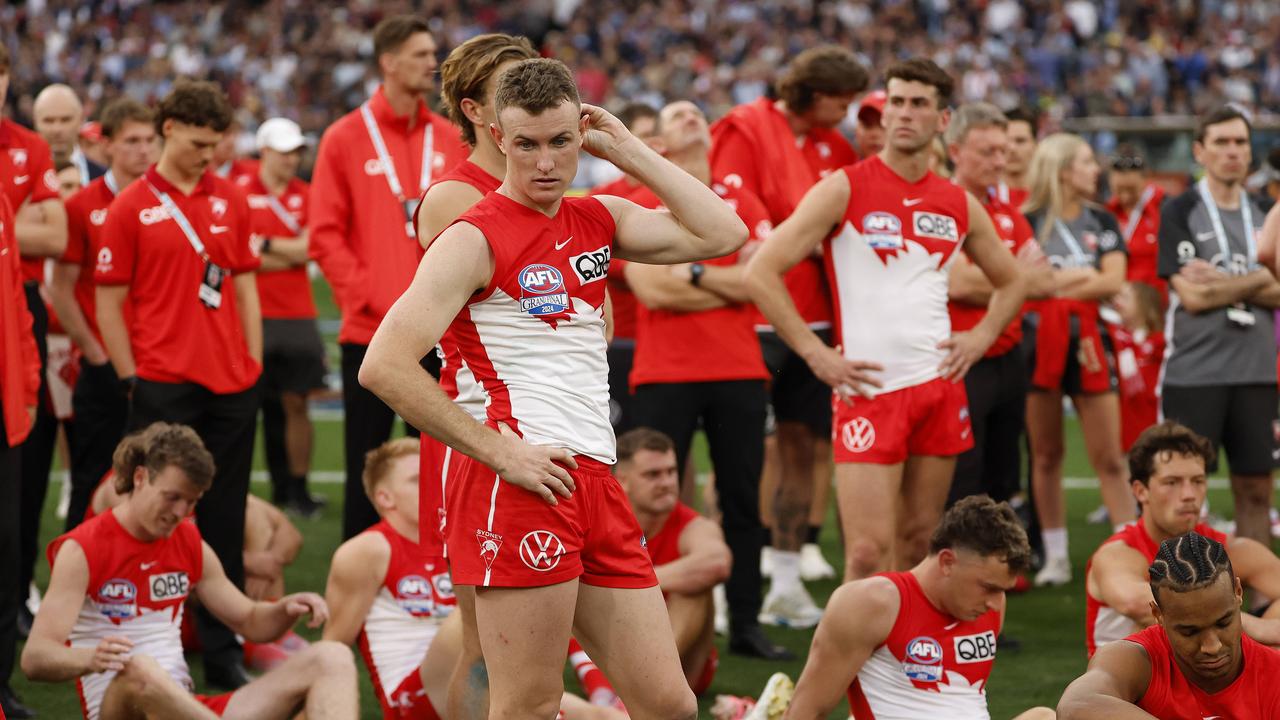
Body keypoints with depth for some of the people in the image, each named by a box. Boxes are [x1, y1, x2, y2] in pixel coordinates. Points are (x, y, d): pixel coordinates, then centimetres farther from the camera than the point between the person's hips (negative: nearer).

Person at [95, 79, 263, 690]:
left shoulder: (230, 199, 10)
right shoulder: (131, 207, -3)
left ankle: (223, 652, 15)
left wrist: (253, 363, 8)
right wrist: (131, 380, -5)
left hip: (231, 386, 4)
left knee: (225, 521, 8)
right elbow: (109, 302, -1)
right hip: (164, 387, -4)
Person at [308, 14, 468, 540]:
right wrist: (369, 298, -12)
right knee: (367, 467, 1)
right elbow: (326, 236, -5)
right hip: (371, 334, -3)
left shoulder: (450, 139, 9)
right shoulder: (346, 138, -2)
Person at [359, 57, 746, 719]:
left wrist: (627, 150, 8)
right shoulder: (475, 237, -6)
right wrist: (499, 453, -15)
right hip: (522, 485, -7)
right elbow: (384, 366, -15)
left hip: (596, 482, 7)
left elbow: (722, 235, 7)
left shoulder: (598, 220, 15)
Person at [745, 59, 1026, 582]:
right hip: (868, 388, -5)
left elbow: (1010, 282, 27)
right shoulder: (844, 190, -5)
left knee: (918, 540, 9)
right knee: (868, 550, -12)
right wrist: (816, 353, -12)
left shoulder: (959, 204, 10)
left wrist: (980, 338, 9)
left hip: (939, 383, 5)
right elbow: (760, 273, -9)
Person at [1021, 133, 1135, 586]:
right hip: (1040, 341, -2)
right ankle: (1055, 557, 12)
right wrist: (1085, 275, -7)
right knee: (1046, 455, 5)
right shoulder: (1028, 222, 1)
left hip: (1089, 342, 2)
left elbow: (1113, 282, -3)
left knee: (1109, 458, -2)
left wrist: (1055, 283, -9)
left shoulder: (1102, 222, 10)